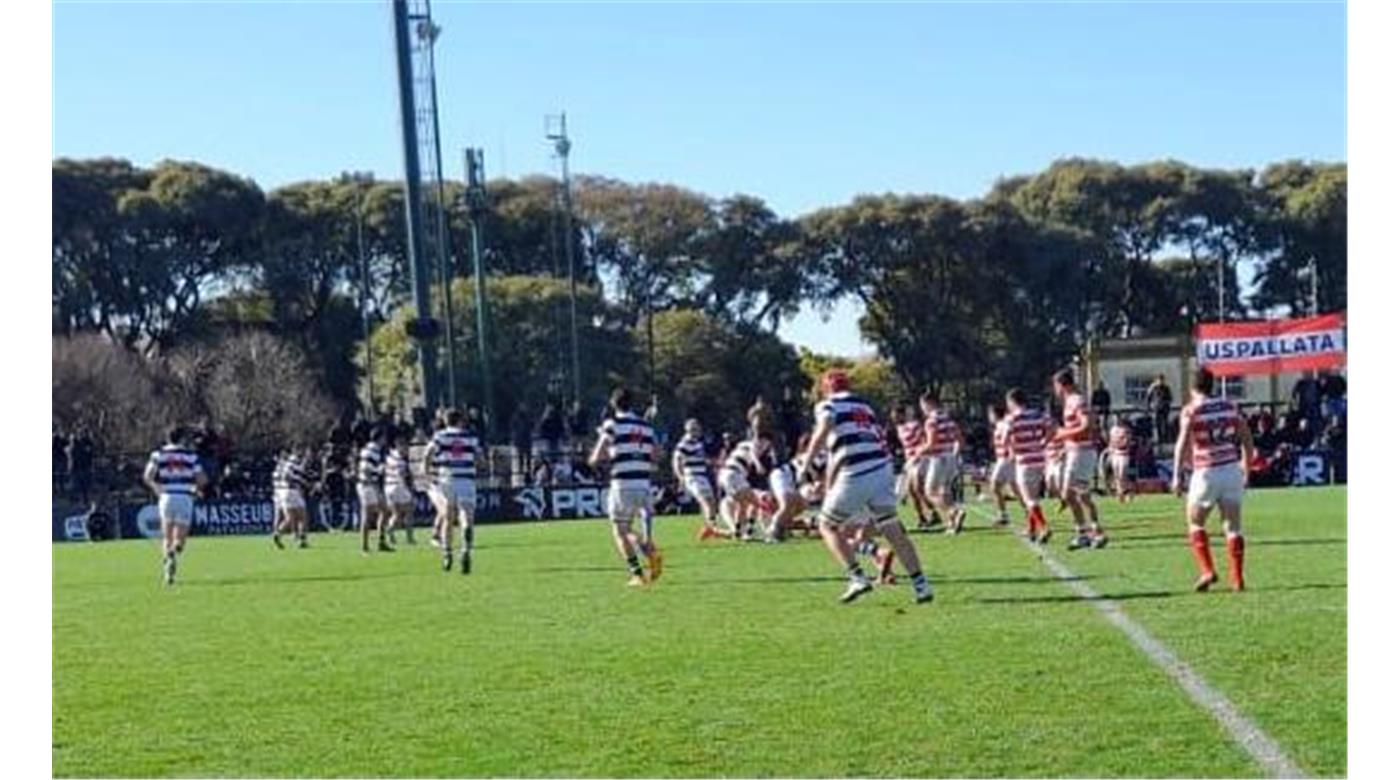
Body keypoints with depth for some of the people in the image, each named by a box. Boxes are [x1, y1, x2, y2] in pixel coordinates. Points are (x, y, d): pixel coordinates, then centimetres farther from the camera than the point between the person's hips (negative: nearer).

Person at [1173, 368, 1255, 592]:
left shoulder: (1191, 411, -4)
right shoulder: (1230, 407, 9)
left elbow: (1183, 443, -14)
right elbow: (1247, 439, 12)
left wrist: (1177, 476, -14)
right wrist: (1246, 468, 22)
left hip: (1206, 472, -3)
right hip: (1232, 469, 3)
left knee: (1195, 523, 13)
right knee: (1233, 525, 9)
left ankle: (1207, 571, -1)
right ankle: (1237, 579, 6)